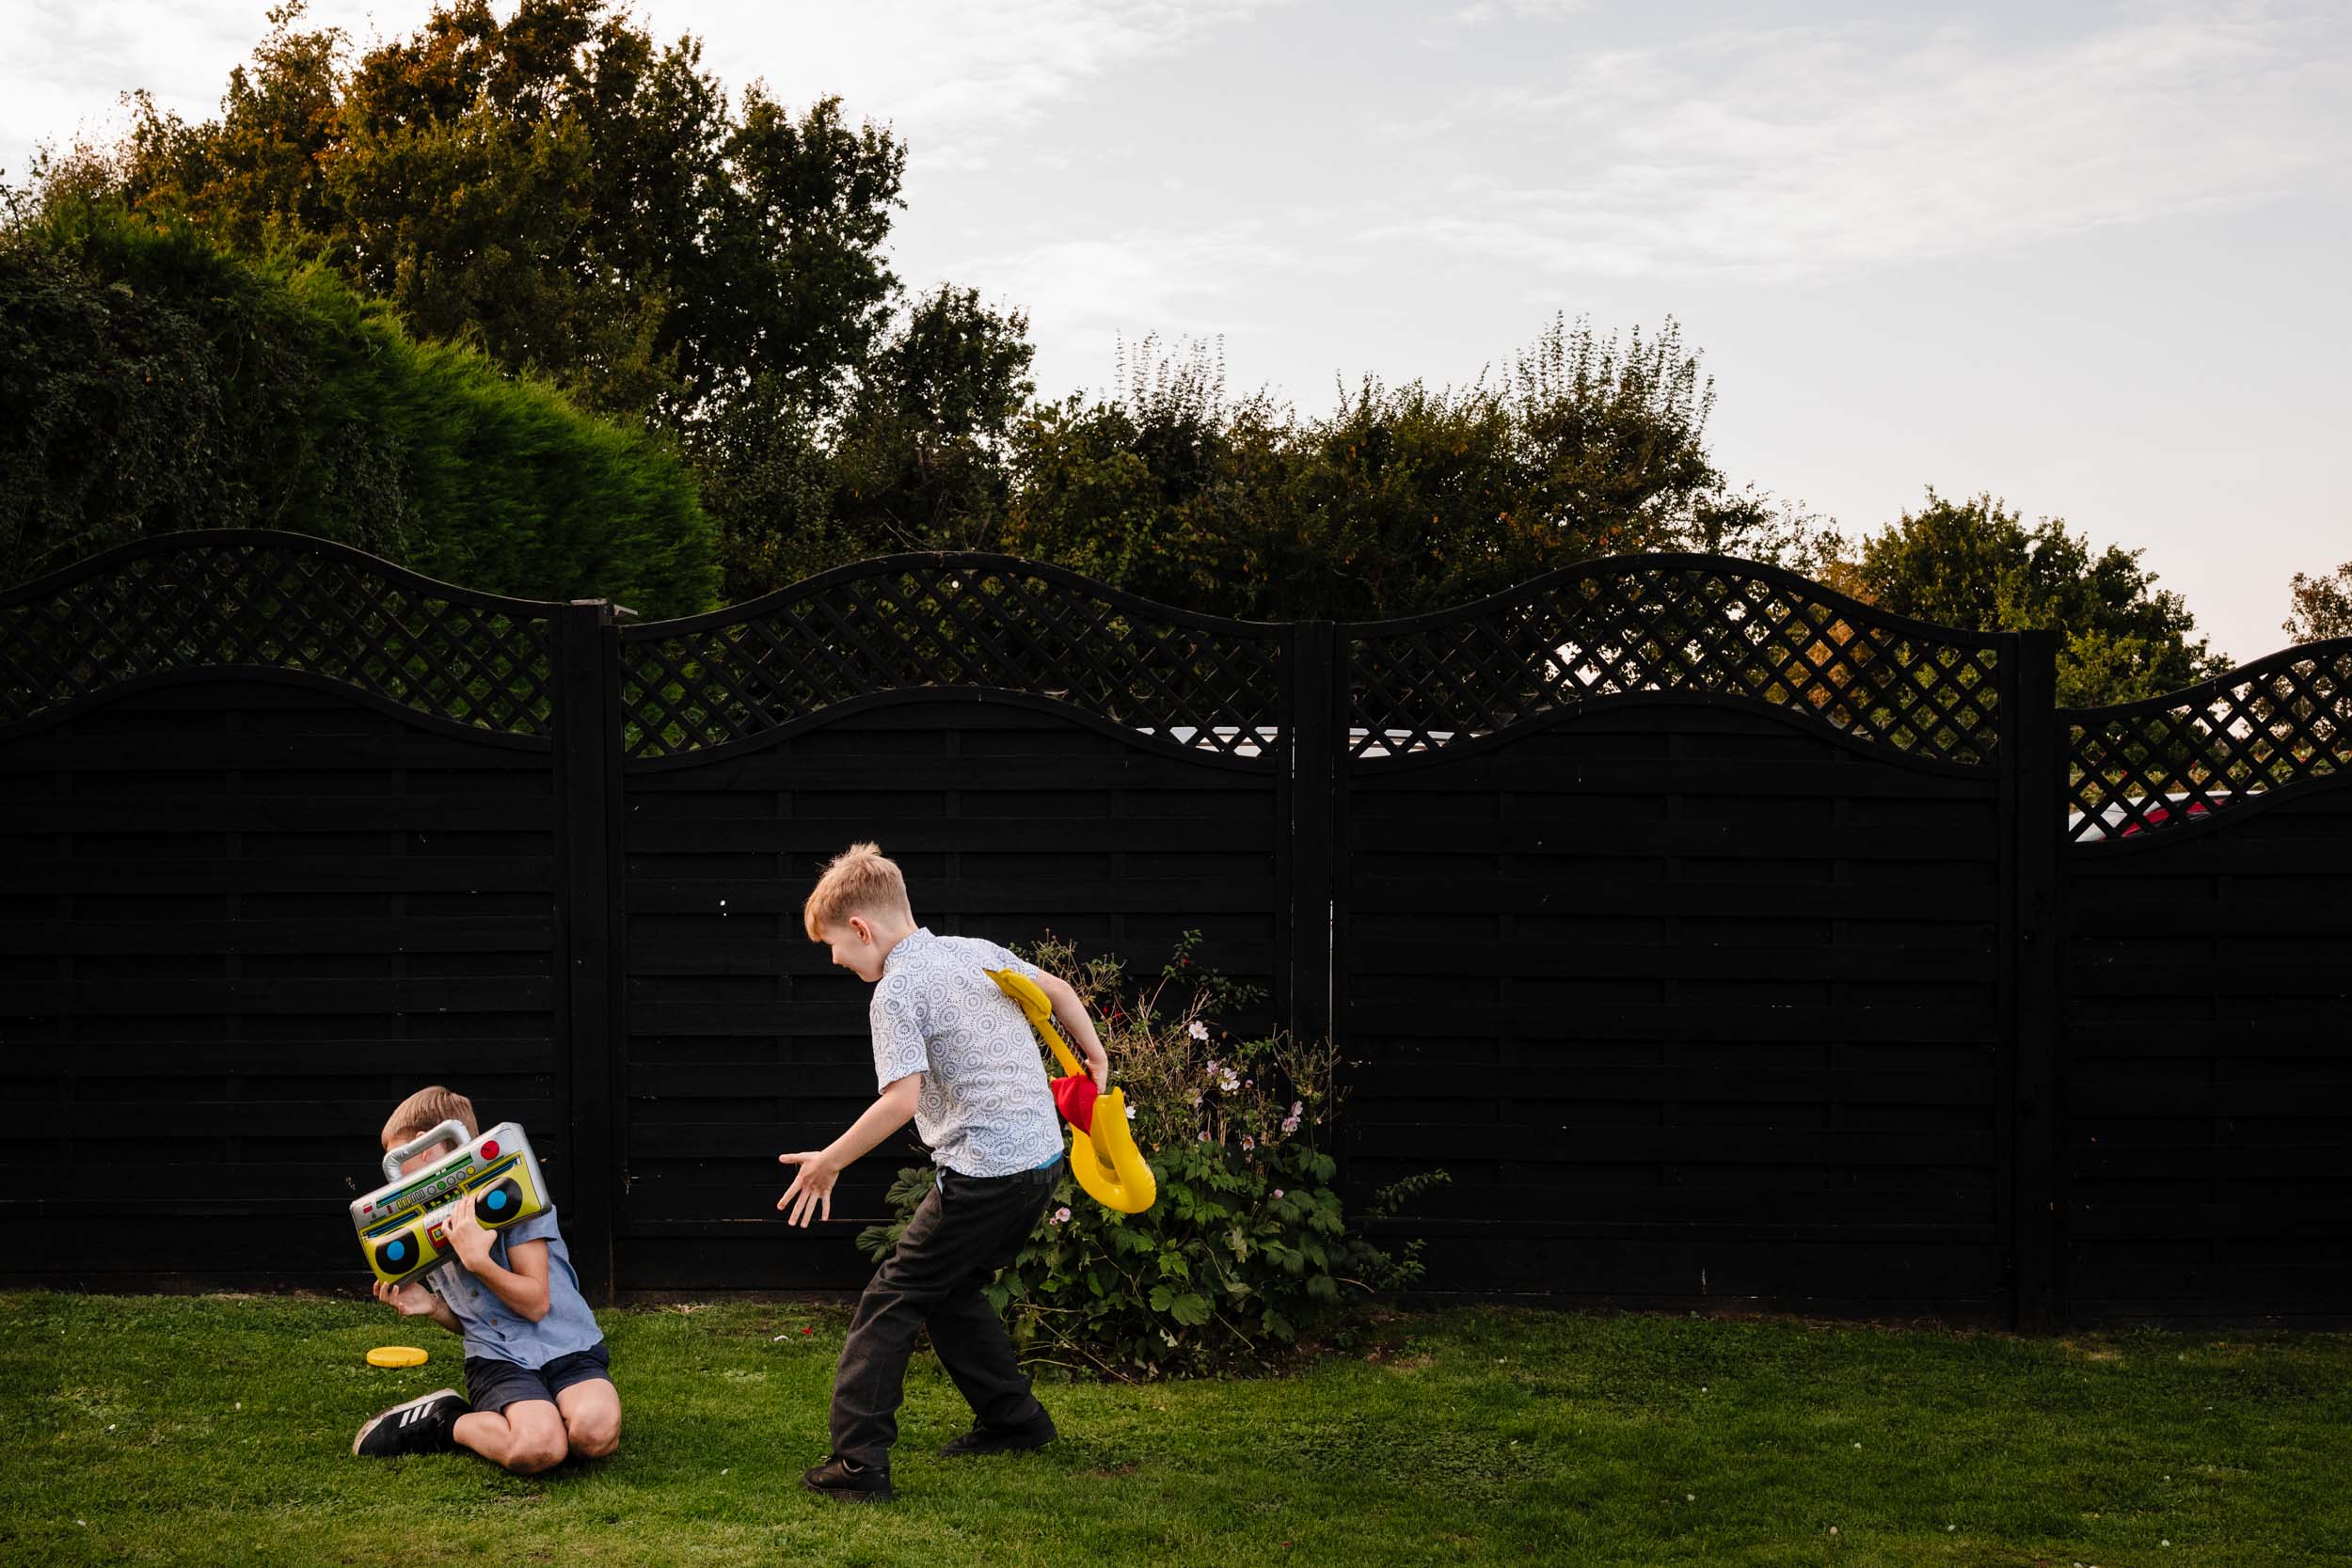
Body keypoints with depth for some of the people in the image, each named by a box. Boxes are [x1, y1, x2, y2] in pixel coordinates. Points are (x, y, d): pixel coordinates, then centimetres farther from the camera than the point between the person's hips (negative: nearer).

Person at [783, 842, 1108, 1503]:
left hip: (984, 1175, -8)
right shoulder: (977, 952, 13)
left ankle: (859, 1461, -8)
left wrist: (829, 1161, -12)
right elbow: (1057, 989, 25)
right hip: (1042, 1157, 8)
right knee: (953, 1291, 25)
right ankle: (1013, 1418, 32)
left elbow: (902, 1100, -21)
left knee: (891, 1299, -3)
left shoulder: (895, 990, -11)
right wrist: (1095, 1058, 39)